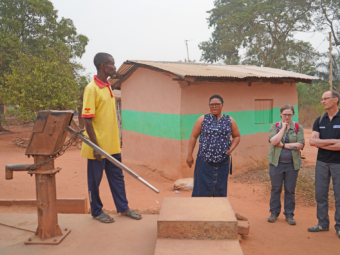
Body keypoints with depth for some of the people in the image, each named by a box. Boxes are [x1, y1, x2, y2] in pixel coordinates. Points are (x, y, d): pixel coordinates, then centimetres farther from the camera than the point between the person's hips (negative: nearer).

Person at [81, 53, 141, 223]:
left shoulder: (107, 86, 10)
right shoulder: (91, 88, -16)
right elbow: (87, 120, -18)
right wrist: (96, 146, -20)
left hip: (112, 145, 8)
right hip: (98, 147, -8)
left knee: (117, 177, 17)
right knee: (95, 180, 9)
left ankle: (123, 207, 31)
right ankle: (96, 212, 25)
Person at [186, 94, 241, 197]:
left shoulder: (229, 121, 6)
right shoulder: (202, 119, 2)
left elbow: (237, 136, 15)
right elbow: (193, 137, 3)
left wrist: (231, 148, -2)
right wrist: (189, 155, -1)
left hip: (223, 161, 2)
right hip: (205, 160, -1)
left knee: (220, 190, 10)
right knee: (202, 189, 0)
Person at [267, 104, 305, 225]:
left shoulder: (298, 127, 3)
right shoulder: (275, 126, 3)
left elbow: (300, 144, -9)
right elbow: (273, 141, -14)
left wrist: (283, 145, -12)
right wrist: (283, 127, -10)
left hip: (292, 163, 0)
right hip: (276, 162, 0)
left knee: (290, 189, 6)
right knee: (276, 188, 6)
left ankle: (289, 214, 19)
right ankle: (274, 213, 20)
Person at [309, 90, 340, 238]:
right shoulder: (319, 121, 6)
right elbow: (312, 141, -5)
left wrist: (321, 144, -10)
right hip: (322, 162, 4)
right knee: (320, 194, 9)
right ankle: (322, 223, 22)